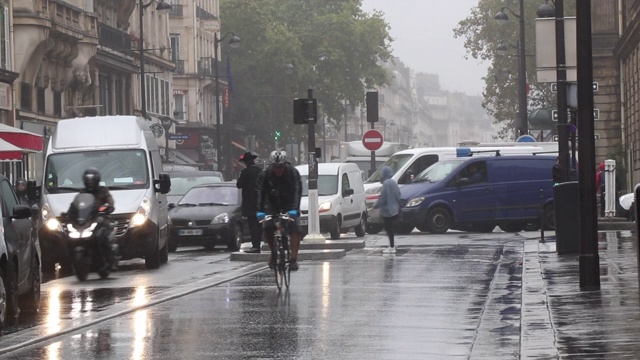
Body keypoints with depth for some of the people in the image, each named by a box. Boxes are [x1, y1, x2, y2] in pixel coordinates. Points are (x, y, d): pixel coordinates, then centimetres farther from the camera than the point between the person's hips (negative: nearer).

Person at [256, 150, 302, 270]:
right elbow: (260, 192, -22)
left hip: (289, 206, -1)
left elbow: (297, 191, -28)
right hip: (272, 205, 1)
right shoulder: (265, 174, -17)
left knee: (294, 228, -21)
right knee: (268, 228, -17)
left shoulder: (293, 173, -20)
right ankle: (274, 253, 6)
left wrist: (294, 209, -42)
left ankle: (294, 259, -20)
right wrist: (260, 210, -35)